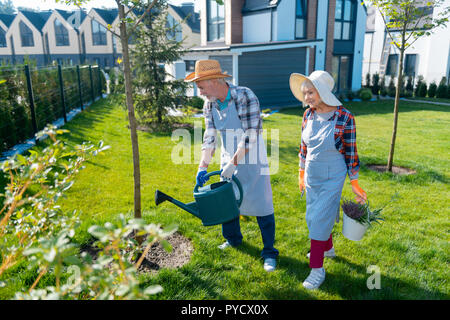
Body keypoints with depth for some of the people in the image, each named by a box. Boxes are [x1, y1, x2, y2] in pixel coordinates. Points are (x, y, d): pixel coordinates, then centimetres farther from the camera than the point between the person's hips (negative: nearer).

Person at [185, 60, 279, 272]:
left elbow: (250, 136, -23)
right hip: (229, 160, 6)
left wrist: (233, 163, -24)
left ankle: (269, 253, 13)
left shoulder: (245, 97, -22)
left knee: (261, 205, -1)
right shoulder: (209, 105, -2)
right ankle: (233, 239, 40)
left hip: (252, 160, -6)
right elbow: (210, 136, -3)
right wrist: (203, 165, -13)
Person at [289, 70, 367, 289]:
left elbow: (351, 153, -10)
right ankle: (327, 248, 45)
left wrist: (355, 184, -6)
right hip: (312, 177, 6)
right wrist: (301, 174, 15)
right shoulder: (308, 115, -3)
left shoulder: (344, 118, -18)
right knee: (313, 216, 18)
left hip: (332, 179, -6)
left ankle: (317, 269, 12)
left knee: (319, 219, -3)